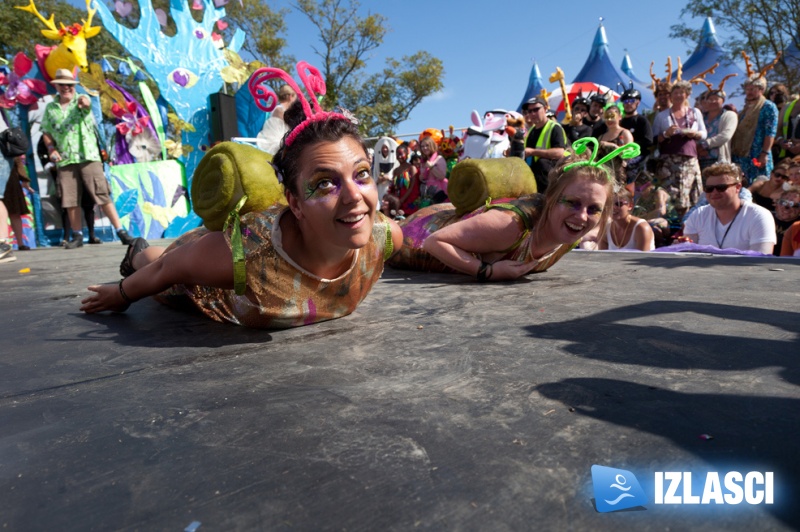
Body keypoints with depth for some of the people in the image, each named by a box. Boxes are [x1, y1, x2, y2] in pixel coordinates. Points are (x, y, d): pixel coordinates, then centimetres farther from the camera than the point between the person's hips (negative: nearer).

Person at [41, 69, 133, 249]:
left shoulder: (80, 101, 7)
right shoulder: (50, 108, 15)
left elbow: (87, 104, -18)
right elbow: (47, 133, 18)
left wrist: (84, 102, -42)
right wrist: (51, 149, 0)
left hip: (88, 156, -3)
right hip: (65, 160, 4)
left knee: (102, 195, -9)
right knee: (70, 200, 4)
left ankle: (121, 232, -7)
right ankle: (77, 236, 15)